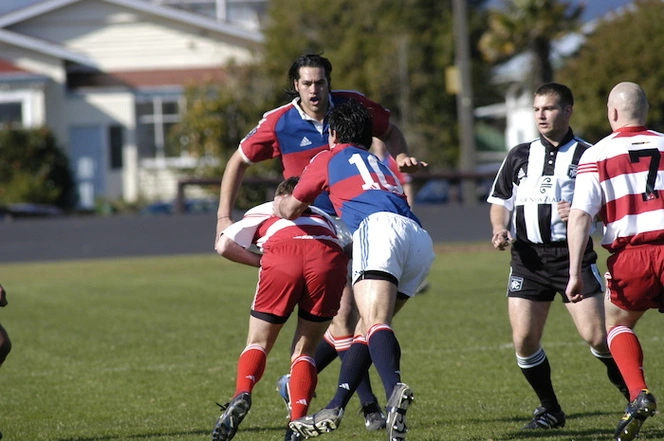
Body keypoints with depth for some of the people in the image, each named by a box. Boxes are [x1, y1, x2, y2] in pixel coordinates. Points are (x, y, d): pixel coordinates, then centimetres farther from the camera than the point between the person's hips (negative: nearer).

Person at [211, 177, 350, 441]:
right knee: (303, 352, 15)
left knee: (258, 344, 13)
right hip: (330, 258, 2)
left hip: (282, 260, -2)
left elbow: (225, 245, 19)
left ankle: (242, 393, -17)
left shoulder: (262, 212, 35)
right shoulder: (325, 217, 44)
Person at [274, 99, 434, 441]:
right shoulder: (382, 163, 39)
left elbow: (290, 210, 30)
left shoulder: (329, 159, 24)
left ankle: (395, 390, -51)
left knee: (375, 323, -25)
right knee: (366, 328, 14)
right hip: (420, 240, 7)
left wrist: (279, 204, 52)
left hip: (379, 226, -7)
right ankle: (334, 411, 8)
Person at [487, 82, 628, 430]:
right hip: (528, 257, 4)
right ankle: (549, 409, 13)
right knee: (524, 341, -5)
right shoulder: (519, 156, 14)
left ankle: (629, 386, 15)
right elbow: (500, 202, 19)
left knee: (596, 335, -13)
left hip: (573, 255, -3)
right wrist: (500, 229, -1)